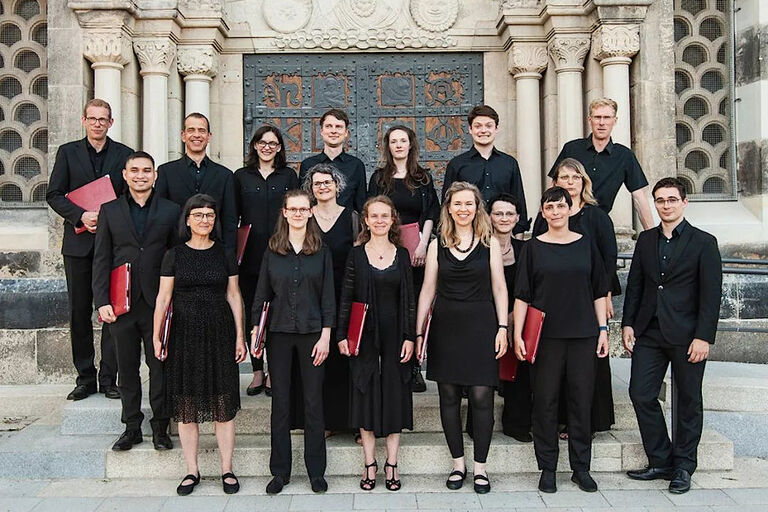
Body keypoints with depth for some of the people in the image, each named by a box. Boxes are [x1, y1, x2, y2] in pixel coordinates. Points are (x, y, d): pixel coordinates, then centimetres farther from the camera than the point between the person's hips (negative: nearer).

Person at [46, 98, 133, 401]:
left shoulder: (124, 154, 6)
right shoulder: (68, 152, 7)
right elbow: (54, 194, 2)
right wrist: (81, 216, -14)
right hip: (79, 243, 1)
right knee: (79, 312, 6)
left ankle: (109, 379, 9)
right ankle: (85, 378, 16)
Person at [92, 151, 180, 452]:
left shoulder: (171, 211, 6)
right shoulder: (110, 211, 9)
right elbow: (101, 259, 6)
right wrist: (102, 301, -3)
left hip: (158, 302, -1)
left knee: (160, 366, 4)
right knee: (127, 368, 9)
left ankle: (160, 427, 16)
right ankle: (132, 427, 21)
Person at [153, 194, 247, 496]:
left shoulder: (225, 254, 6)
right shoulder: (174, 255, 4)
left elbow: (234, 296, 7)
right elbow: (163, 297, 4)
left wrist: (239, 336, 3)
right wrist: (156, 337, -2)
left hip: (219, 333, 0)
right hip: (185, 333, 0)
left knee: (223, 404, 1)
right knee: (186, 406, 4)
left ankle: (227, 470, 12)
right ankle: (192, 471, 15)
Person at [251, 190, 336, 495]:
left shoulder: (321, 250, 2)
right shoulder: (272, 250, 5)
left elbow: (328, 295, 0)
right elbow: (262, 294, 7)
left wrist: (326, 335, -7)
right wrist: (254, 332, 1)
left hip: (312, 333, -1)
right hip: (279, 333, 1)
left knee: (313, 401, 4)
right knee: (280, 401, 6)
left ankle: (316, 471, 16)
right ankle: (280, 471, 18)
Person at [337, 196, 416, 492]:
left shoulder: (402, 254, 5)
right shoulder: (356, 255, 2)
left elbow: (409, 300, 4)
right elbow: (345, 299, 2)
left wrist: (409, 337, -2)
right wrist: (342, 335, -5)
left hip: (395, 334, 1)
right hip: (364, 336, -1)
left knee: (395, 394, 5)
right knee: (366, 395, 5)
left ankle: (391, 464, 17)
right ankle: (370, 464, 16)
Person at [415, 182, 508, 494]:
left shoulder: (489, 243, 5)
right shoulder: (437, 245, 8)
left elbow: (499, 289, 5)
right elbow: (428, 290, 8)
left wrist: (502, 327, -4)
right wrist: (419, 332, 4)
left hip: (481, 327, -1)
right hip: (446, 327, 2)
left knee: (481, 397, -2)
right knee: (449, 397, 6)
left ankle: (480, 466, 12)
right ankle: (458, 463, 20)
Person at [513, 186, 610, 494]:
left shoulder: (585, 244, 8)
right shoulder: (533, 247, 3)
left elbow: (599, 292, 11)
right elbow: (522, 295, 1)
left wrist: (603, 329, 4)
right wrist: (517, 334, -6)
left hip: (583, 335, 1)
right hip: (546, 335, -1)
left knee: (581, 399, 5)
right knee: (545, 400, 2)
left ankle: (581, 467, 18)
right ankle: (547, 468, 14)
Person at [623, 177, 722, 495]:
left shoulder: (704, 242, -3)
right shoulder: (645, 240, 11)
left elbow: (711, 293, -7)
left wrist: (704, 337, -13)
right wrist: (628, 323, 3)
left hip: (686, 336, -4)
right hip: (649, 333, 4)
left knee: (689, 400, 7)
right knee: (641, 395, 1)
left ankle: (683, 467, 21)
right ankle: (661, 461, 16)